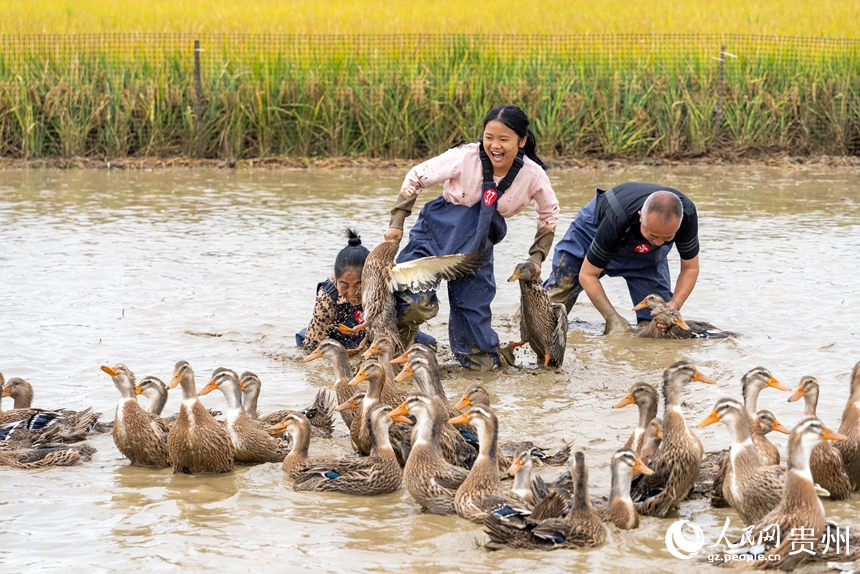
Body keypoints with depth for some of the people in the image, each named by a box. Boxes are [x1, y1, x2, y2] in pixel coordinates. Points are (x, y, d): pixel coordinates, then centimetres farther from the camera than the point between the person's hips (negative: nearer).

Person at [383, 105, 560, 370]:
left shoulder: (533, 175, -17)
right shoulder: (465, 158, -25)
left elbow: (549, 214, 5)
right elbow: (415, 178, -10)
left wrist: (537, 257, 1)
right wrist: (397, 223, -9)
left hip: (478, 244, 3)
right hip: (438, 229, -3)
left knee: (475, 309, 6)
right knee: (416, 303, -21)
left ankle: (482, 356, 37)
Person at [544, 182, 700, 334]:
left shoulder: (687, 215, -38)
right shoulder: (617, 220, -46)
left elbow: (690, 268, -20)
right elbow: (587, 276, -33)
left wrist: (674, 306, -36)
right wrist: (613, 317, -40)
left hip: (645, 251, 3)